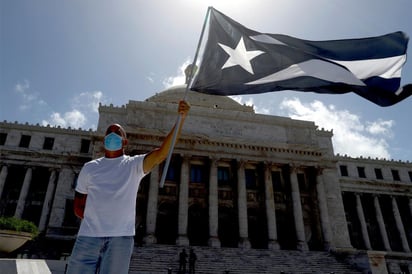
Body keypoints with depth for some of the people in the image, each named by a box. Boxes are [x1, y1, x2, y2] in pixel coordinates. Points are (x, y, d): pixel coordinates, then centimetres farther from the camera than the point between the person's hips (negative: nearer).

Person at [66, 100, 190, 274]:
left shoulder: (135, 164, 6)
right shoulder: (89, 167, 14)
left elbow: (162, 152, -11)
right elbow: (78, 206, 19)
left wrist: (180, 119, -20)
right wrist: (95, 220, 3)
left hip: (121, 238, -2)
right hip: (88, 237, 2)